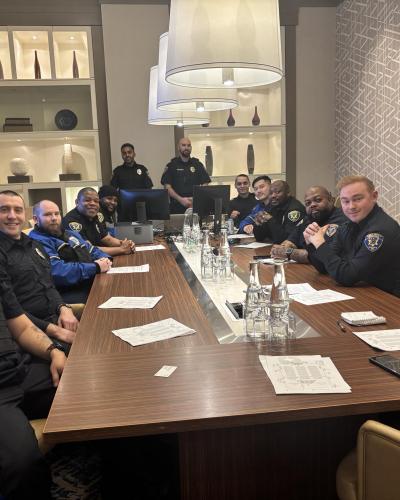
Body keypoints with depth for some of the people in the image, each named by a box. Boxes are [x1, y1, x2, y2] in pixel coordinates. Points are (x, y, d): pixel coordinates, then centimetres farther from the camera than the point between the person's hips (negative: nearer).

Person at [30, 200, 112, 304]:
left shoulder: (70, 233, 22)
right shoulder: (37, 242, -9)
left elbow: (93, 250, 28)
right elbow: (57, 271, -21)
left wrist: (105, 259, 4)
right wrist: (96, 267, -15)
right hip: (70, 294, -9)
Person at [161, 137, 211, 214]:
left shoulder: (198, 165, 12)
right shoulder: (171, 165, 7)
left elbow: (204, 185, 7)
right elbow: (167, 187, -1)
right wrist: (180, 199, -14)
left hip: (195, 206, 1)